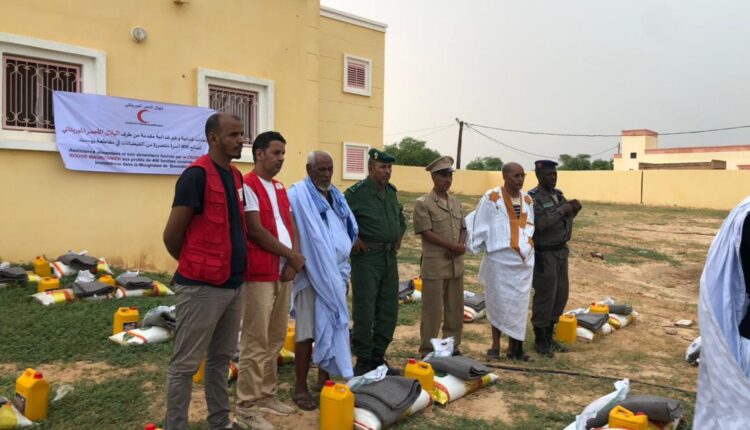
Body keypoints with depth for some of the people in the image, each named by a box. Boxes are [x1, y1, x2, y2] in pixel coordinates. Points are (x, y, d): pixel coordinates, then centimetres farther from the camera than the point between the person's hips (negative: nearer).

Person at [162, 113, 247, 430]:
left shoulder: (235, 176, 11)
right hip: (202, 287, -8)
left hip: (233, 285, 8)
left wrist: (235, 268, 14)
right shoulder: (197, 175, -14)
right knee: (185, 364, 4)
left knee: (221, 359, 18)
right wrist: (196, 266, 5)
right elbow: (171, 236, -11)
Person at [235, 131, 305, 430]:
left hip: (284, 274, 8)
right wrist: (293, 256, -9)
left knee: (275, 340, 14)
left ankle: (266, 396, 26)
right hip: (260, 276, -8)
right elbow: (255, 231, -16)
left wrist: (294, 260, -2)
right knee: (256, 343, -3)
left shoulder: (280, 187, 17)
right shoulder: (247, 186, -9)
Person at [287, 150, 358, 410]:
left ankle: (324, 382, 26)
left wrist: (344, 273, 18)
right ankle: (300, 388, 11)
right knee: (307, 332, -1)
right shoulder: (298, 194, -9)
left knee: (333, 328, 12)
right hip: (310, 274, -7)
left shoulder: (336, 196, 14)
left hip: (335, 273, 7)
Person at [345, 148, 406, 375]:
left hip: (390, 257, 7)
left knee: (389, 310, 11)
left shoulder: (391, 191, 11)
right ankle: (363, 360, 13)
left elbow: (400, 216, 29)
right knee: (364, 311, -1)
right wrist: (353, 239, -14)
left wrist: (399, 235, 16)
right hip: (366, 257, -7)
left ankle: (378, 355, 25)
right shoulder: (356, 193, -12)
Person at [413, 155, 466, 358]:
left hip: (456, 264, 6)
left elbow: (463, 228, 15)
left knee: (455, 309, 13)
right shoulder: (423, 203, -8)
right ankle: (427, 351, 13)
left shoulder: (456, 202, 12)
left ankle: (452, 347, 27)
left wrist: (462, 245, -7)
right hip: (435, 264, -6)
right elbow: (426, 233, -14)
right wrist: (453, 247, -14)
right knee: (433, 310, 0)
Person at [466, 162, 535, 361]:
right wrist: (474, 246, -3)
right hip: (499, 259, -4)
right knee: (498, 302, 4)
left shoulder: (527, 200, 6)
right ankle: (496, 345, 17)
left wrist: (526, 245, 13)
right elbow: (480, 224, -5)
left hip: (523, 260, 4)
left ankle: (514, 347, 16)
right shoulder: (492, 198, -9)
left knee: (518, 303, 6)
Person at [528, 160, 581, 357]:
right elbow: (538, 224, -28)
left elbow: (565, 220, 17)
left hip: (561, 251, 8)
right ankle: (539, 340, 13)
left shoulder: (558, 194, 10)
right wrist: (561, 211, -23)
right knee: (545, 297, -2)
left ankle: (549, 336, 27)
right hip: (544, 254, -8)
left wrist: (574, 210, -2)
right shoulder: (533, 198, -15)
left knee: (560, 295, 13)